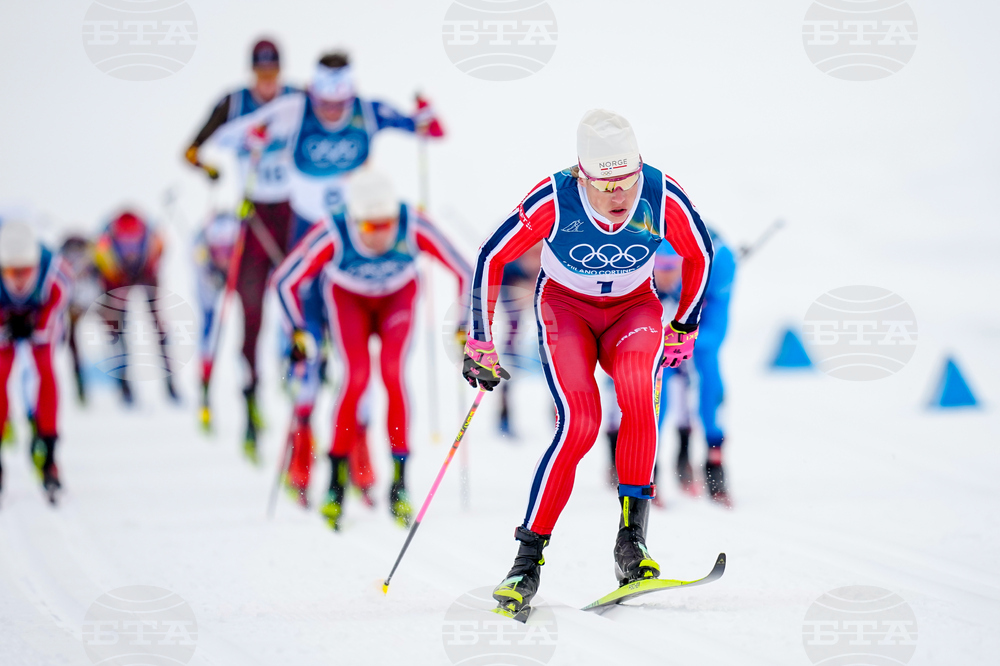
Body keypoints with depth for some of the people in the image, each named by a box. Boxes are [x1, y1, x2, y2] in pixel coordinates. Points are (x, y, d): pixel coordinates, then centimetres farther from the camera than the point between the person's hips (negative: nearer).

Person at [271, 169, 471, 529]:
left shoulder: (414, 227, -36)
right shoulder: (333, 235, -37)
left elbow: (464, 272, -24)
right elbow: (285, 280, -24)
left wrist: (465, 324, -21)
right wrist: (298, 331, -23)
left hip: (398, 295, 1)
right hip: (347, 296, -1)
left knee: (393, 372, -20)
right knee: (356, 377, -19)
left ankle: (399, 483, -10)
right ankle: (336, 483, -4)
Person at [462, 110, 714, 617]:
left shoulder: (663, 198, -23)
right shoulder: (553, 200, -27)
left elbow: (700, 255, -1)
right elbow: (491, 259, -12)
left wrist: (685, 327, 5)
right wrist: (480, 342, -8)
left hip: (633, 308, 1)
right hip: (565, 306, -1)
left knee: (637, 389, -33)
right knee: (578, 424, -25)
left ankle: (631, 538, -29)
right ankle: (528, 559, -16)